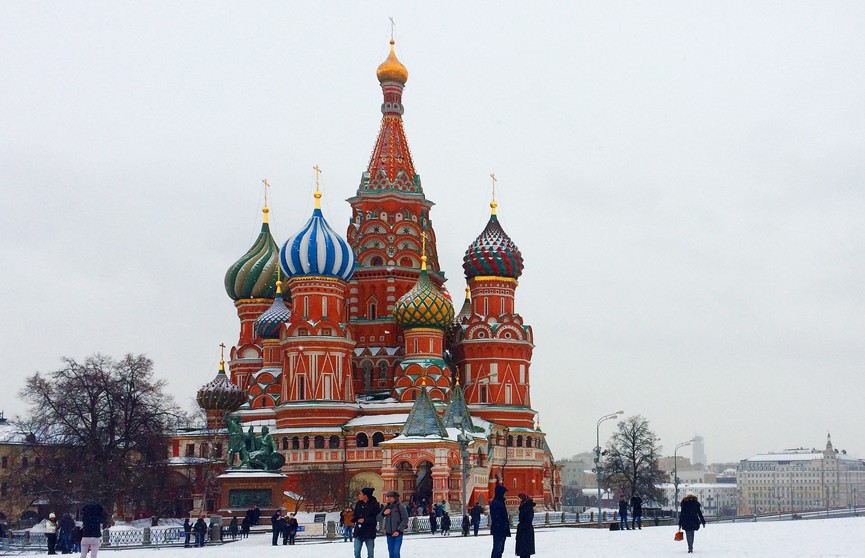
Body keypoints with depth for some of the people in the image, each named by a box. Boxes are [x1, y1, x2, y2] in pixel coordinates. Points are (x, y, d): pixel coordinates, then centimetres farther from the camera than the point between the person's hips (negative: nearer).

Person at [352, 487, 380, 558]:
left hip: (369, 532, -4)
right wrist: (354, 519, -7)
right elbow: (355, 514, 16)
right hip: (359, 531, 4)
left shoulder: (374, 504, -9)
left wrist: (365, 520, -19)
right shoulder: (358, 503, 5)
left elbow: (377, 518, -12)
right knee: (356, 552, 3)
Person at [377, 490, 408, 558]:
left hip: (397, 533, -5)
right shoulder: (386, 506, 8)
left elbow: (405, 520, -8)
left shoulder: (400, 506, -7)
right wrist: (383, 513, -9)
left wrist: (398, 530, -14)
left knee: (396, 552, -13)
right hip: (389, 533, 5)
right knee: (391, 552, 9)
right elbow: (379, 518, 12)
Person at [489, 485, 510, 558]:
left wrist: (506, 530, 20)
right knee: (497, 549, -9)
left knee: (500, 549, 15)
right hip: (498, 530, -10)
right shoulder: (495, 503, -16)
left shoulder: (500, 502, 16)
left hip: (502, 530, 10)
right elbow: (496, 518, -21)